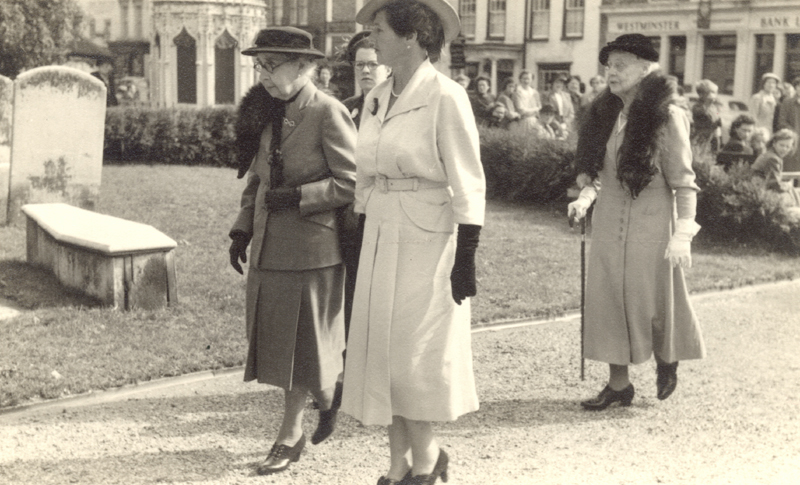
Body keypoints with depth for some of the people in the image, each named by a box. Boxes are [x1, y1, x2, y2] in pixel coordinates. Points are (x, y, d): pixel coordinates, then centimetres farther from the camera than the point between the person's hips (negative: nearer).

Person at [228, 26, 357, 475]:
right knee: (277, 339, 13)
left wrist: (296, 196, -20)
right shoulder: (268, 114, 9)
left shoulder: (328, 113, -13)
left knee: (303, 342, 5)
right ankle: (329, 392, 35)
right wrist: (242, 230, 8)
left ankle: (290, 435, 18)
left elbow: (351, 183, -15)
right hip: (269, 247, 7)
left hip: (312, 248, -7)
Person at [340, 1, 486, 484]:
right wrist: (360, 237, 13)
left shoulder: (445, 96, -12)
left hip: (427, 240, -7)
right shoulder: (376, 98, 9)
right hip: (382, 239, 7)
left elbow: (468, 186, -12)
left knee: (414, 353, 2)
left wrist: (466, 256, -15)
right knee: (383, 350, 9)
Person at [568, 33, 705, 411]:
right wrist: (586, 195, -3)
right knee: (608, 300, 6)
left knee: (652, 301, 4)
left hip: (650, 223, -6)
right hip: (609, 221, 6)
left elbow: (684, 181, -11)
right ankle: (618, 384, 16)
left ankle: (666, 363, 32)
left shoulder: (666, 117, -11)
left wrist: (683, 234, -18)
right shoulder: (606, 114, 7)